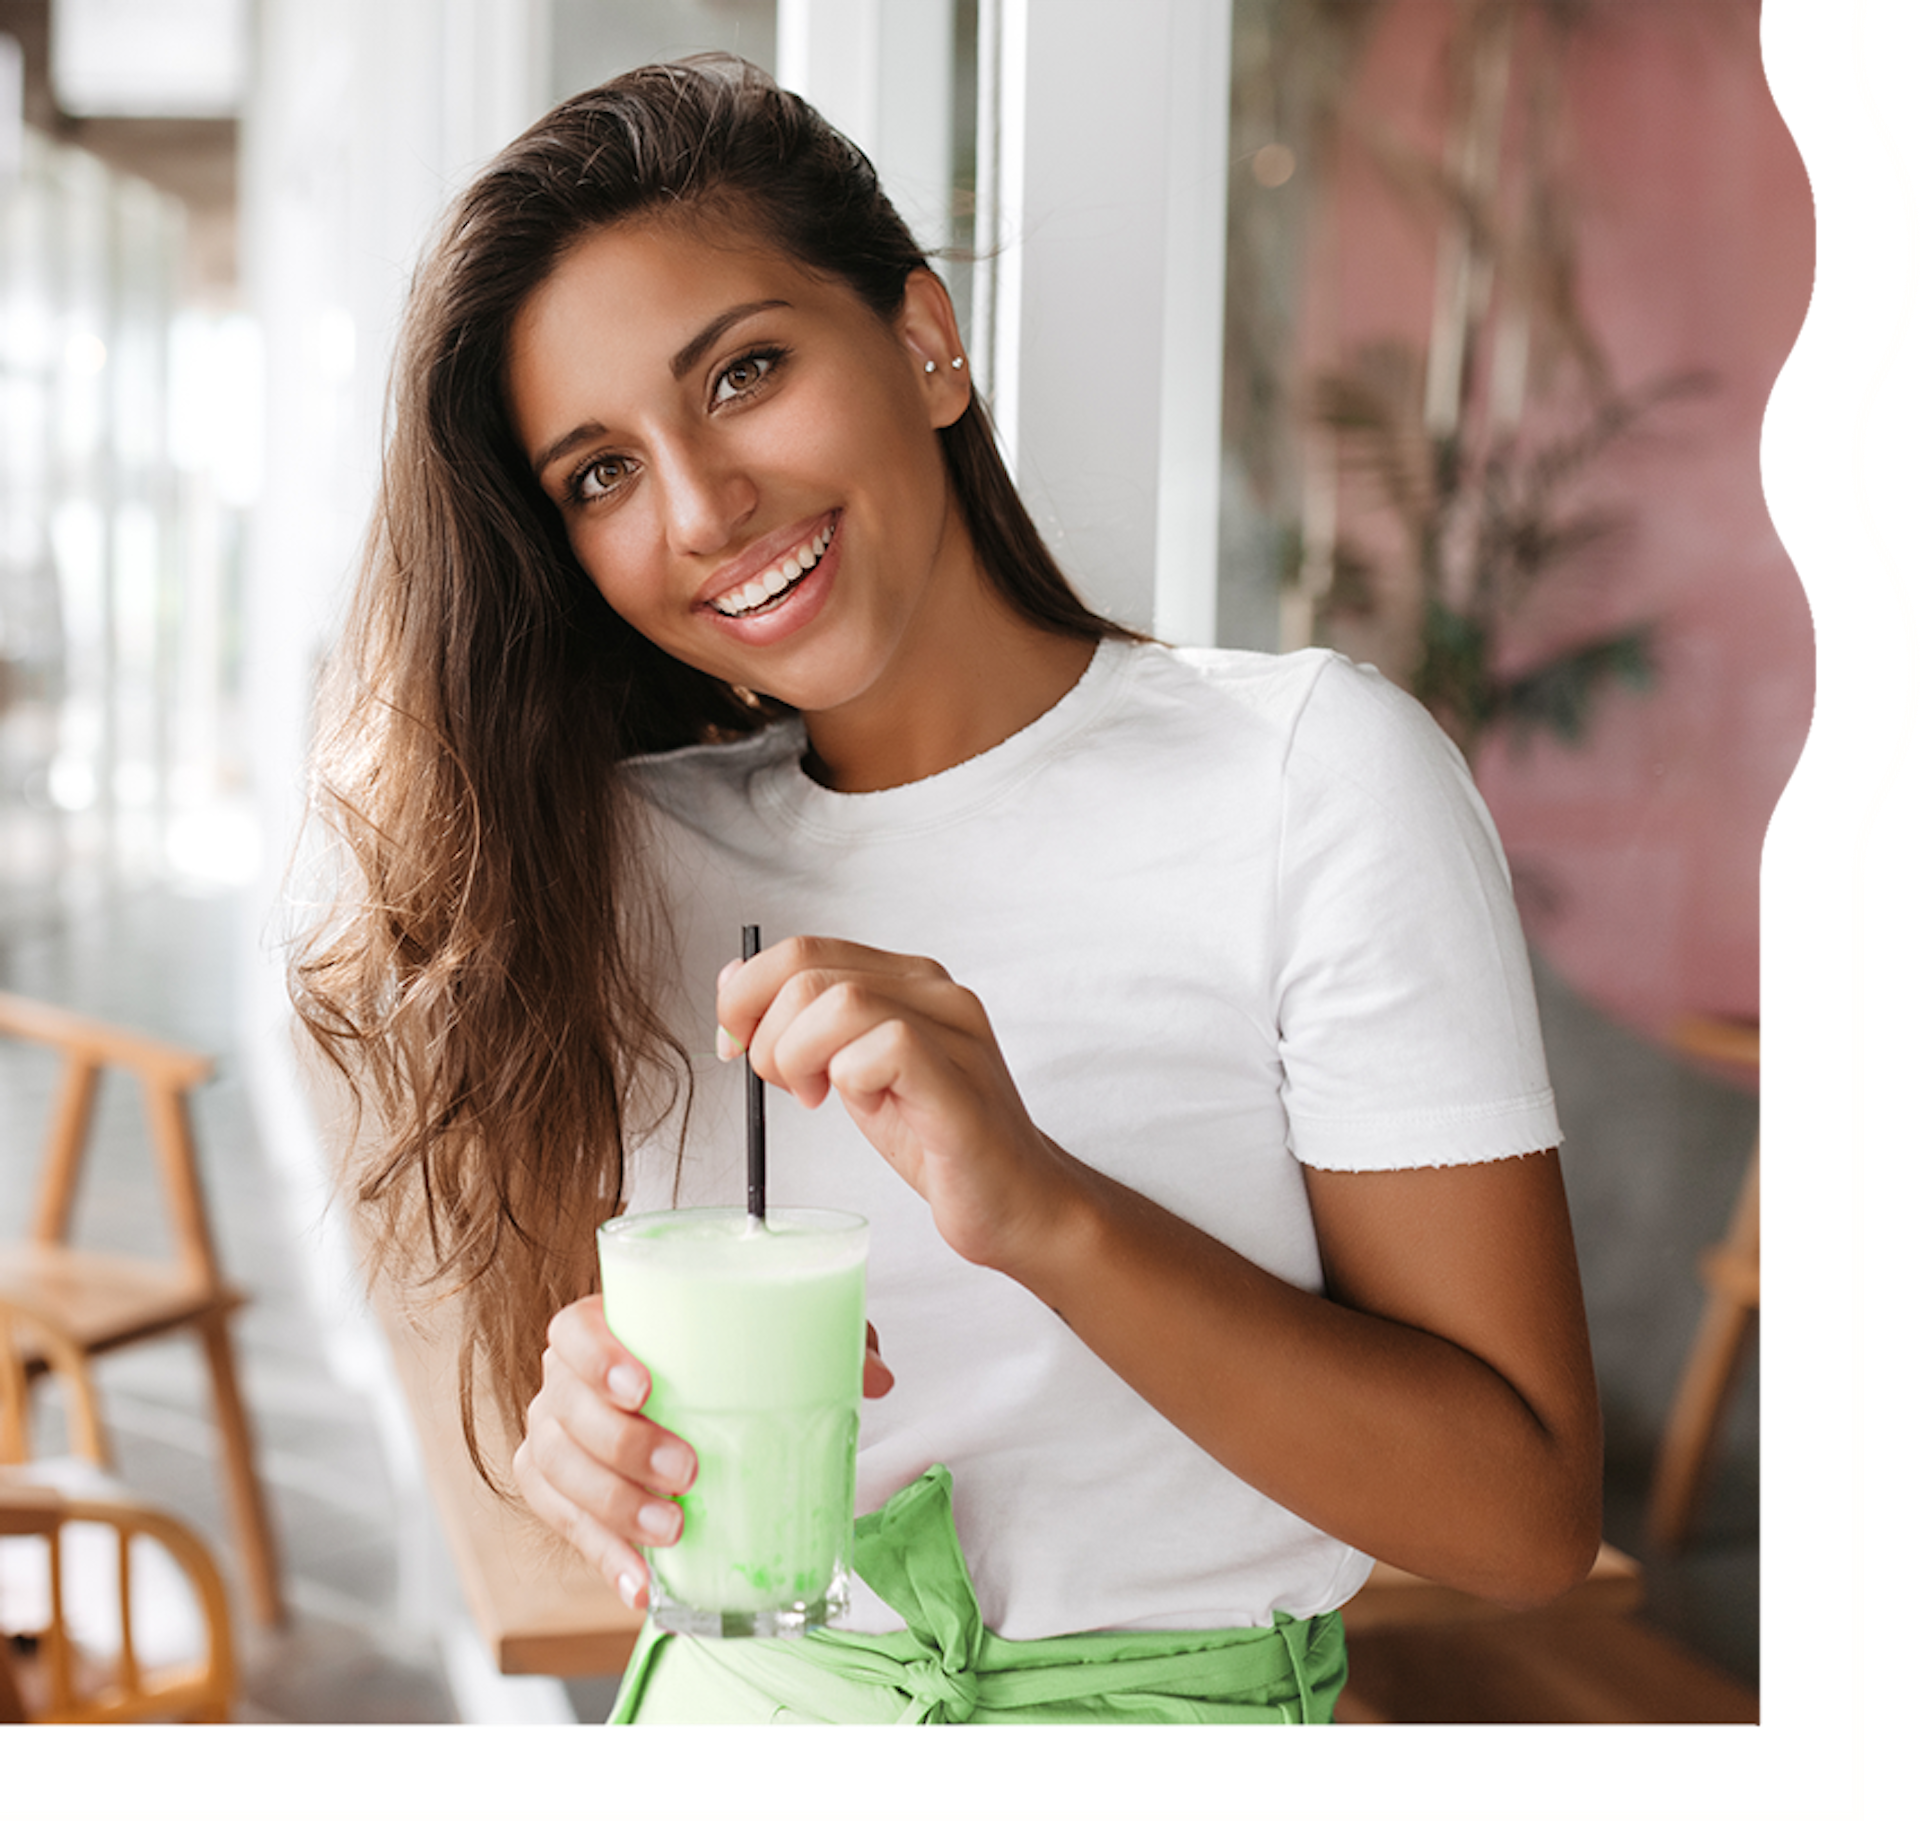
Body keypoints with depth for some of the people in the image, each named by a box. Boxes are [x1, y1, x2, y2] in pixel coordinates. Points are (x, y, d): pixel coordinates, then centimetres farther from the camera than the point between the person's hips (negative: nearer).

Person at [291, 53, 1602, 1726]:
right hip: (732, 1682, 3)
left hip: (1178, 1686, -3)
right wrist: (592, 1416, -22)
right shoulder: (628, 850, -4)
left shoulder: (1316, 780, -17)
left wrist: (1045, 1211, -31)